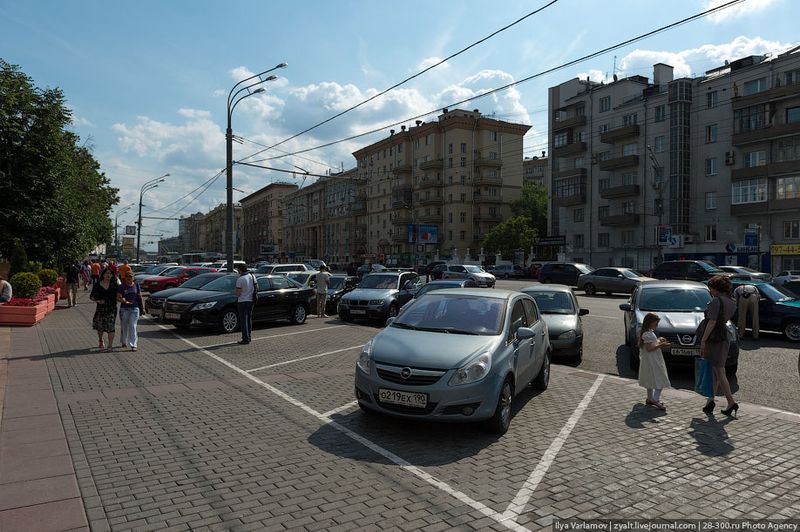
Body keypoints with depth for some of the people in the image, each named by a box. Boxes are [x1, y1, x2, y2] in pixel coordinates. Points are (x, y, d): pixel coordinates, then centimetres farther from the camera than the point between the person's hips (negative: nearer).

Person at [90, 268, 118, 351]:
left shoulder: (114, 284, 3)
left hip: (112, 308, -1)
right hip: (101, 308, 1)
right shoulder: (97, 285, 2)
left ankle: (110, 345, -6)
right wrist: (97, 300, -12)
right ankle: (100, 341, 40)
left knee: (111, 327, -8)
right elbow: (91, 296, 4)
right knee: (100, 326, 12)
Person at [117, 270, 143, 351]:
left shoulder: (136, 285, 6)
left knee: (133, 326, -6)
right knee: (124, 326, 12)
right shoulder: (121, 286, 0)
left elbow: (140, 297, 11)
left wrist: (142, 308, 9)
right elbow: (118, 297, -6)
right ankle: (123, 342, 32)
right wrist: (123, 301, -28)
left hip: (134, 308, 0)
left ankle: (133, 345, -7)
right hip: (124, 309, 0)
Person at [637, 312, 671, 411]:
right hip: (652, 361, -11)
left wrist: (658, 340, 11)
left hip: (653, 361, 11)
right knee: (660, 381, -11)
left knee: (651, 381, 17)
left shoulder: (649, 332, 12)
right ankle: (656, 400, -14)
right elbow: (649, 348, -24)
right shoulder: (648, 334, -20)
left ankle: (650, 399, 25)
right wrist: (660, 345, -24)